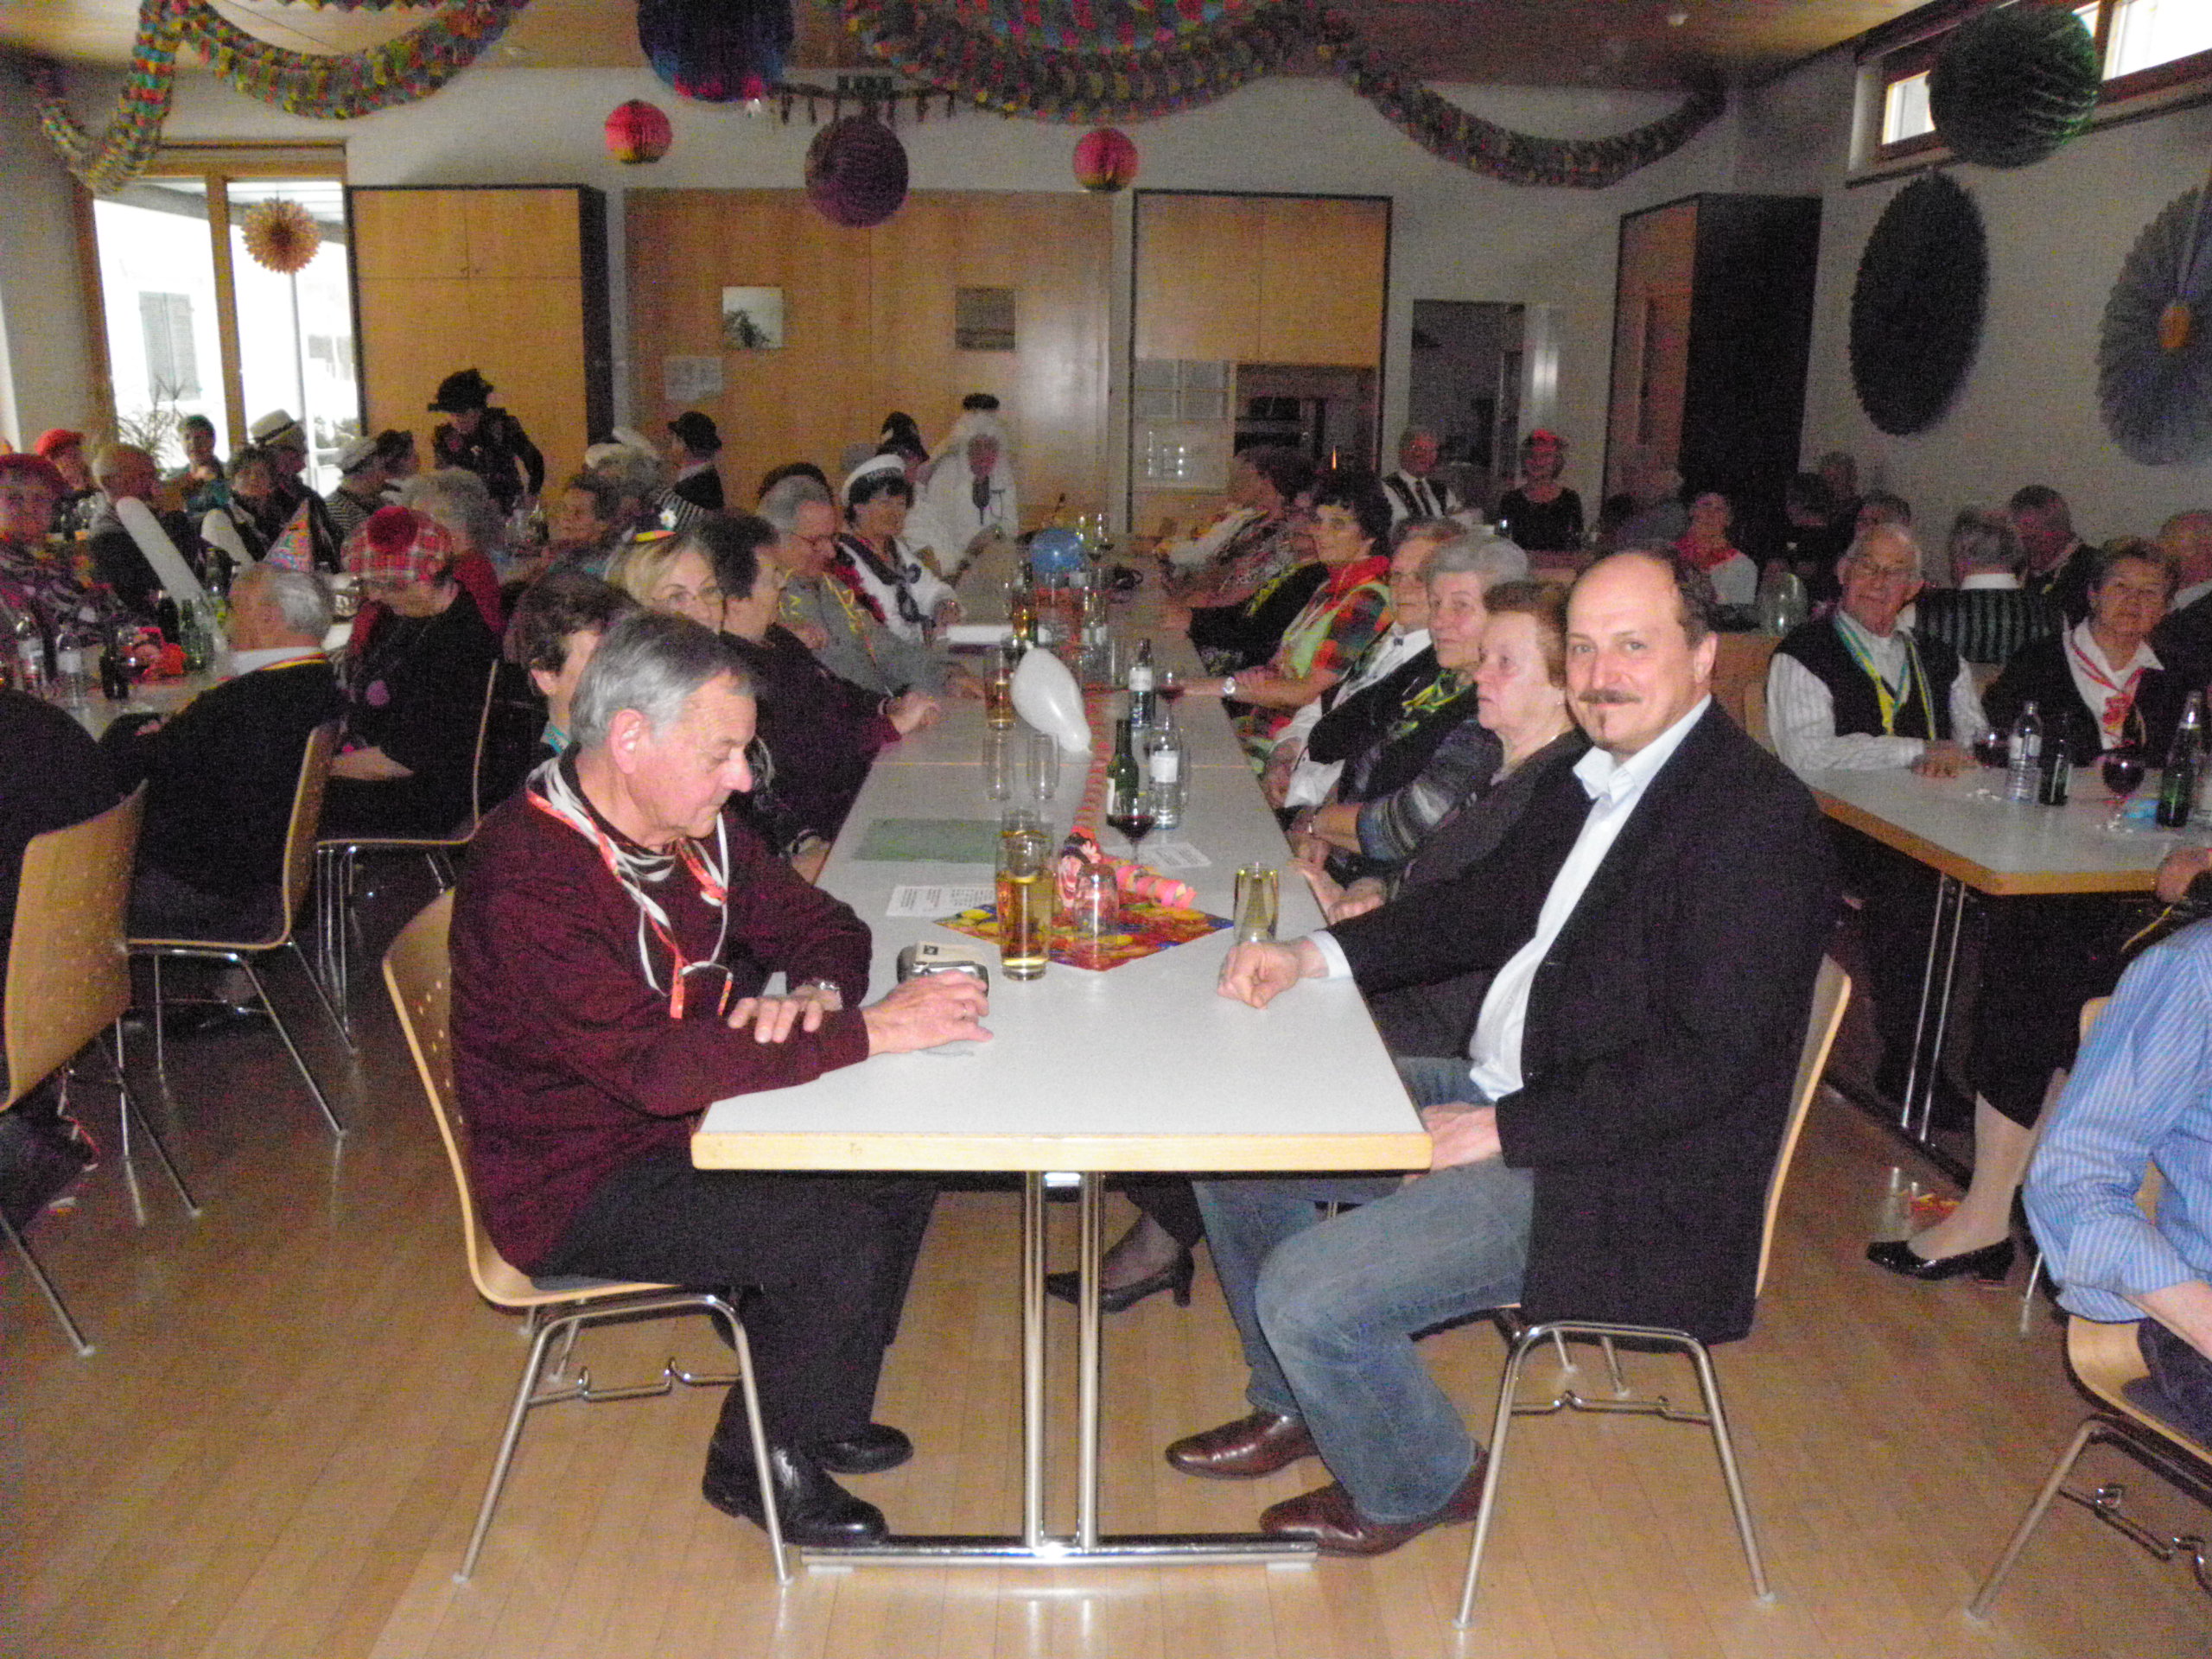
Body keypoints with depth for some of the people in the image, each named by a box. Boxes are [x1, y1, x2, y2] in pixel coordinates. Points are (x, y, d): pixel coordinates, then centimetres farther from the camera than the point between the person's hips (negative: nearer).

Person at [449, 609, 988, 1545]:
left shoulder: (692, 828, 0)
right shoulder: (525, 878, -27)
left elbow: (821, 925, 8)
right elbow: (655, 1065, -37)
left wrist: (815, 993, -17)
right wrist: (866, 1030, -35)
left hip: (680, 1129, 8)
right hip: (576, 1188, -8)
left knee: (901, 1166, -1)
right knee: (840, 1233, -21)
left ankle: (822, 1416, 18)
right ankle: (757, 1465, 5)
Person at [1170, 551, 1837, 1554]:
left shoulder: (1755, 816, -19)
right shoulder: (1595, 771, 8)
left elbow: (1709, 1059, -24)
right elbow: (1487, 906, 17)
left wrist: (1502, 1129, -22)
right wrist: (1313, 956, 4)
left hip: (1618, 1176, -9)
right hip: (1497, 1090, 9)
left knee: (1305, 1293, -19)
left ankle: (1418, 1486, 15)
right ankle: (1295, 1407, 28)